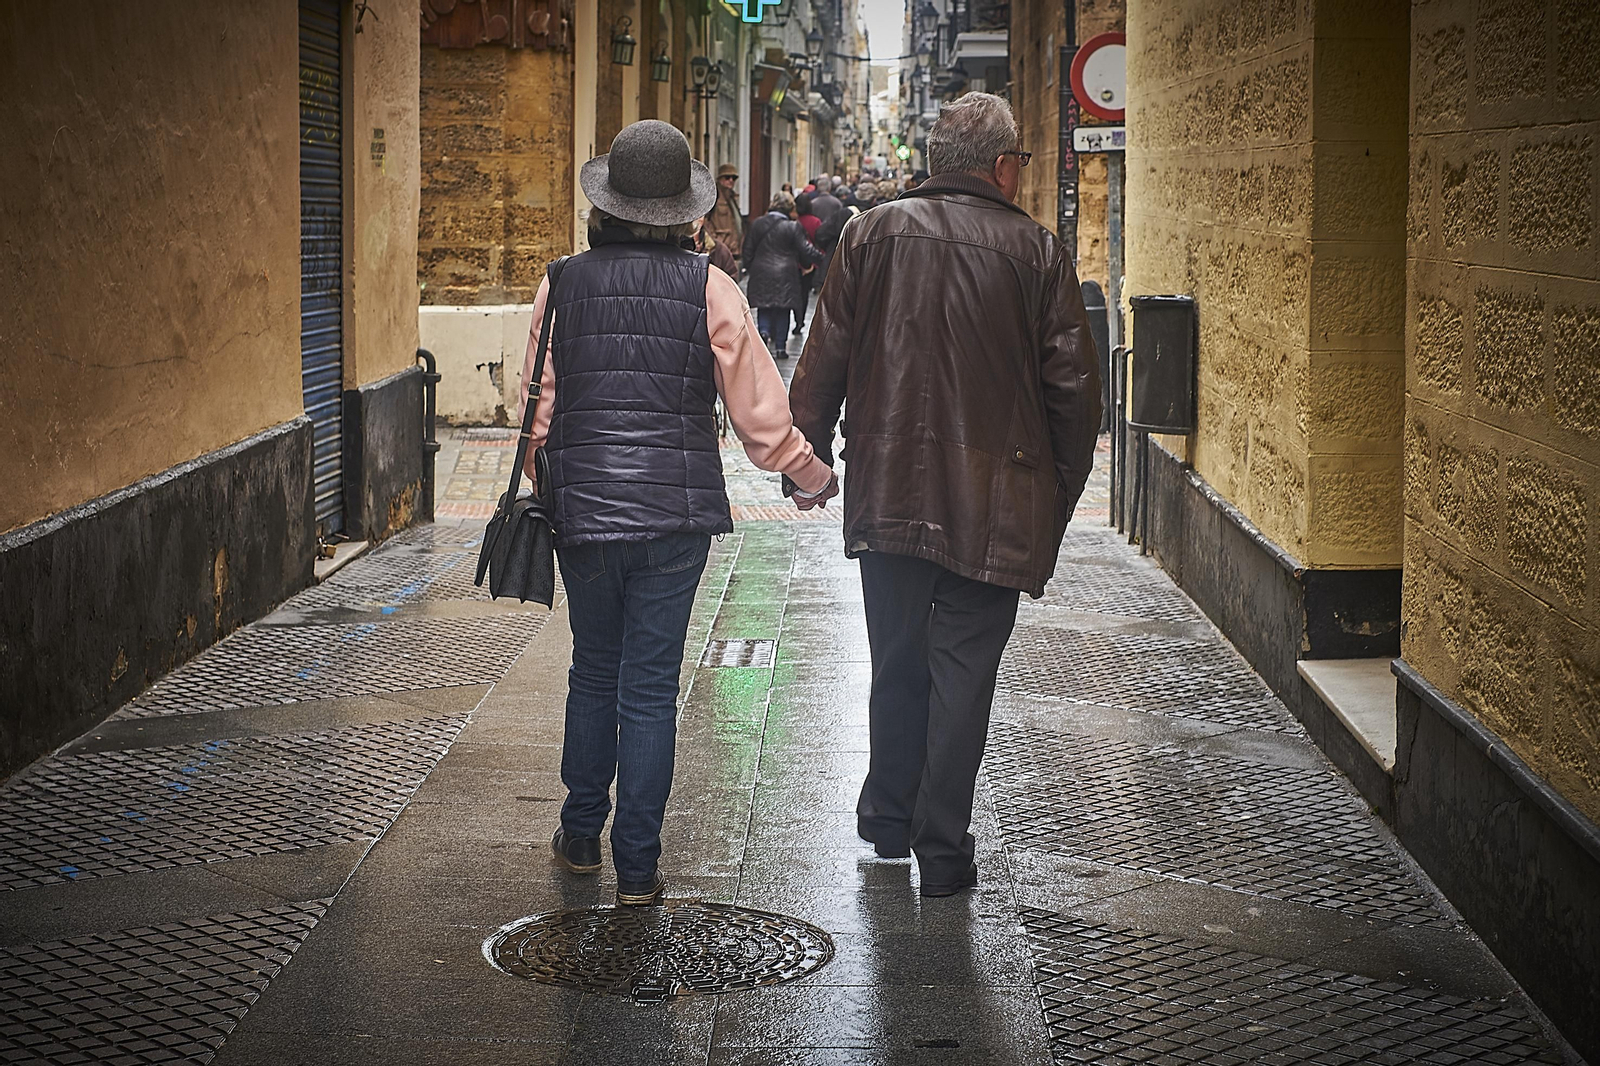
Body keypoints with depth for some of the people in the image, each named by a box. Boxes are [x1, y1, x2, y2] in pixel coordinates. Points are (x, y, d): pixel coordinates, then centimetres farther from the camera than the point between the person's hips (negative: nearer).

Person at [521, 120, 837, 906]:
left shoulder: (563, 285, -1)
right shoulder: (708, 289, -6)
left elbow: (539, 407, 6)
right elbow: (757, 408, -3)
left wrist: (541, 488, 23)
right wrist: (811, 475, 13)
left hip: (581, 509, 2)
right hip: (675, 515, -2)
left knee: (594, 673, 19)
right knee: (650, 689, 4)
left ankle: (581, 836, 29)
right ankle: (637, 866, 7)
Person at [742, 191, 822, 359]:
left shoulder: (757, 224, 2)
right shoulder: (793, 227, -11)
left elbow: (748, 250, 7)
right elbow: (805, 250, -7)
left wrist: (749, 267, 19)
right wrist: (820, 257, 9)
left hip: (761, 275, 2)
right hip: (785, 275, -2)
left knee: (764, 309, 12)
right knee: (782, 311, 6)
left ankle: (764, 331, -14)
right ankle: (780, 346, 6)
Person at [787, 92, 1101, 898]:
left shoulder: (873, 234, 2)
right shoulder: (1037, 251, -2)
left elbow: (823, 360, 2)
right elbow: (1075, 386, -1)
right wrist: (1060, 497, 10)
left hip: (888, 492, 2)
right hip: (995, 504, -2)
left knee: (896, 662, 17)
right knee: (963, 672, 4)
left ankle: (888, 818, 29)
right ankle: (943, 853, 9)